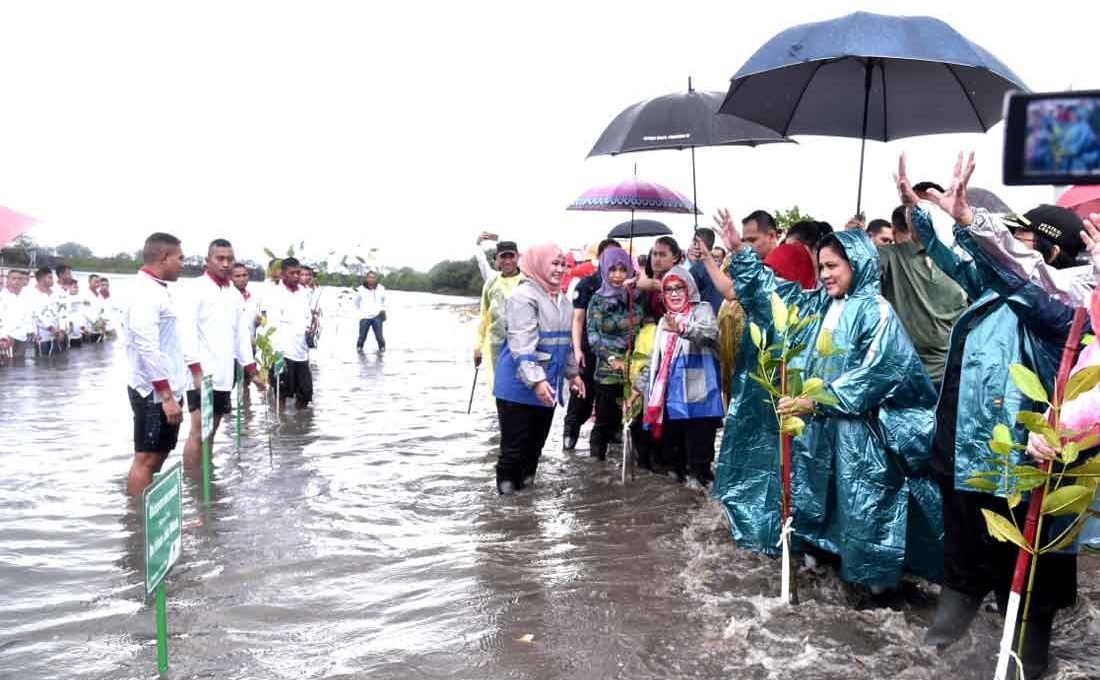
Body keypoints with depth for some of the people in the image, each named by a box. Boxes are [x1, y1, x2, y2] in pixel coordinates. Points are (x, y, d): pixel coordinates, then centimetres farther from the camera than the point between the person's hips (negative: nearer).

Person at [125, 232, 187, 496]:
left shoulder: (158, 290, 14)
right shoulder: (146, 293, -17)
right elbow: (147, 349, -24)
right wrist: (166, 395, -24)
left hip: (166, 389, 10)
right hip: (155, 392, -10)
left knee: (159, 455, 16)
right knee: (146, 458, -2)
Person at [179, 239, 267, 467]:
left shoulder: (235, 294, 15)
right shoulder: (195, 288, -5)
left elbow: (241, 334, 18)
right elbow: (187, 330, -14)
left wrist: (252, 371, 15)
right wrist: (196, 369, -23)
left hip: (224, 374, 7)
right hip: (202, 373, -7)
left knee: (211, 432, 12)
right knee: (198, 432, -9)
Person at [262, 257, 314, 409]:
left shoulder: (305, 293, 10)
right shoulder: (274, 294, -8)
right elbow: (274, 326, -13)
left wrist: (309, 325, -2)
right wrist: (277, 354, -19)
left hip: (301, 351, 6)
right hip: (283, 352, -6)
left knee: (305, 393, 9)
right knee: (282, 393, 3)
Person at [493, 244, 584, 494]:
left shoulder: (561, 298, 14)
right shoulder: (525, 295, -15)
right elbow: (521, 343, -24)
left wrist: (573, 372, 26)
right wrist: (535, 380, -31)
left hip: (547, 385, 8)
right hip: (519, 386, -8)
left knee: (536, 442, 15)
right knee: (515, 444, -2)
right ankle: (507, 490, 12)